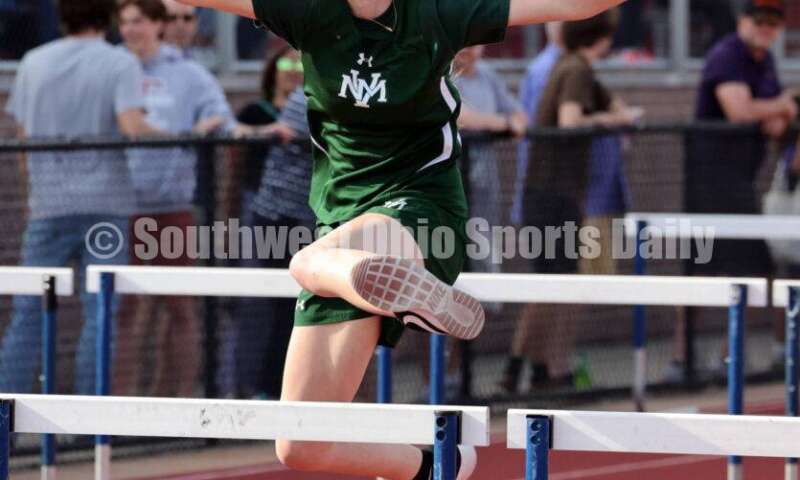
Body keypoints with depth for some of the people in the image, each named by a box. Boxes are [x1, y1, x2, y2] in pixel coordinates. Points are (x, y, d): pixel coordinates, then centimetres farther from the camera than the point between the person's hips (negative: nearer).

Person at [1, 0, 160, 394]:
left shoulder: (34, 63, 7)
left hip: (48, 202, 3)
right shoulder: (120, 65, -4)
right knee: (98, 314, 0)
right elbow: (133, 126, -17)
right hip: (104, 201, -3)